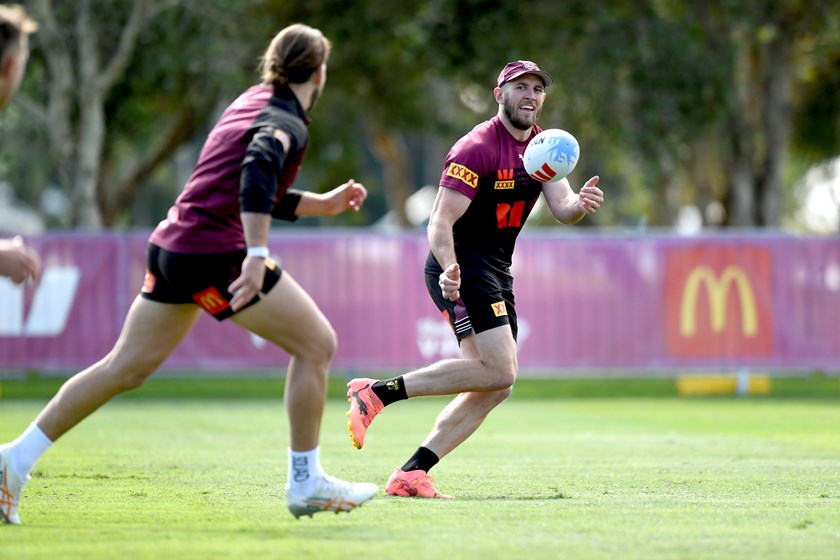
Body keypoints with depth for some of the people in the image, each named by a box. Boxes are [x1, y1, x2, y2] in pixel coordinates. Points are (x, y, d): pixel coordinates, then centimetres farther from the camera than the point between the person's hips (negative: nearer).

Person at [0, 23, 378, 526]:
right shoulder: (287, 123, -9)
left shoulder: (256, 100, 18)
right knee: (317, 344, 1)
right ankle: (306, 483, 6)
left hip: (173, 244, 9)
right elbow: (258, 168, -32)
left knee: (127, 367, 13)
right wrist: (257, 254, -39)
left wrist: (324, 204, 25)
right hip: (216, 253, -9)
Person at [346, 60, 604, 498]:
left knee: (494, 388, 3)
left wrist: (580, 205, -24)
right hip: (462, 270, -9)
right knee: (498, 371, -21)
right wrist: (449, 269, -38)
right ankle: (379, 392, -17)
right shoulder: (478, 148, -15)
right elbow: (440, 221, -21)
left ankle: (411, 473, 0)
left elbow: (562, 209, 1)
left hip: (497, 273, 9)